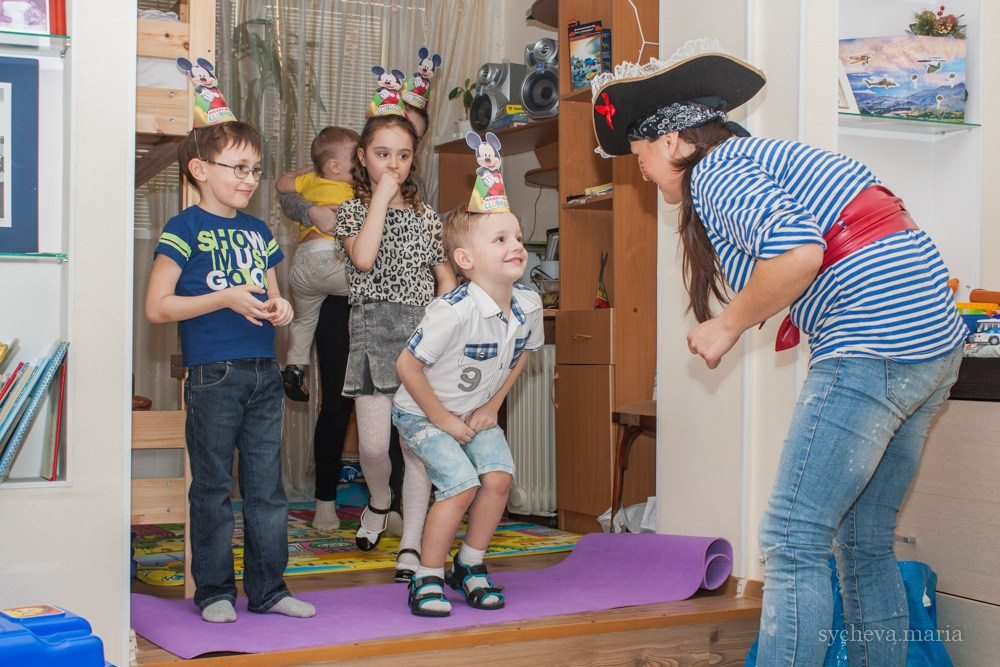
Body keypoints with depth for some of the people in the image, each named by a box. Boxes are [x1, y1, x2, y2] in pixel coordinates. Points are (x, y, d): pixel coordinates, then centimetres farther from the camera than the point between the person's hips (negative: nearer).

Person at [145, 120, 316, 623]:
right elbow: (157, 307, -10)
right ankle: (214, 591, 15)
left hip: (264, 373, 6)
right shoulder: (185, 229, -4)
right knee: (213, 486, 3)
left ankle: (268, 588, 18)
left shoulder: (258, 232, 15)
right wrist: (226, 299, -17)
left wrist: (281, 308, 1)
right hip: (213, 374, -6)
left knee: (267, 485, 9)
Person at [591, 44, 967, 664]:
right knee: (865, 544, 15)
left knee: (792, 543, -8)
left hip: (876, 344, -10)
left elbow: (797, 252, -23)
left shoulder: (714, 171, -5)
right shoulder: (763, 155, 24)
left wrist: (728, 325, -10)